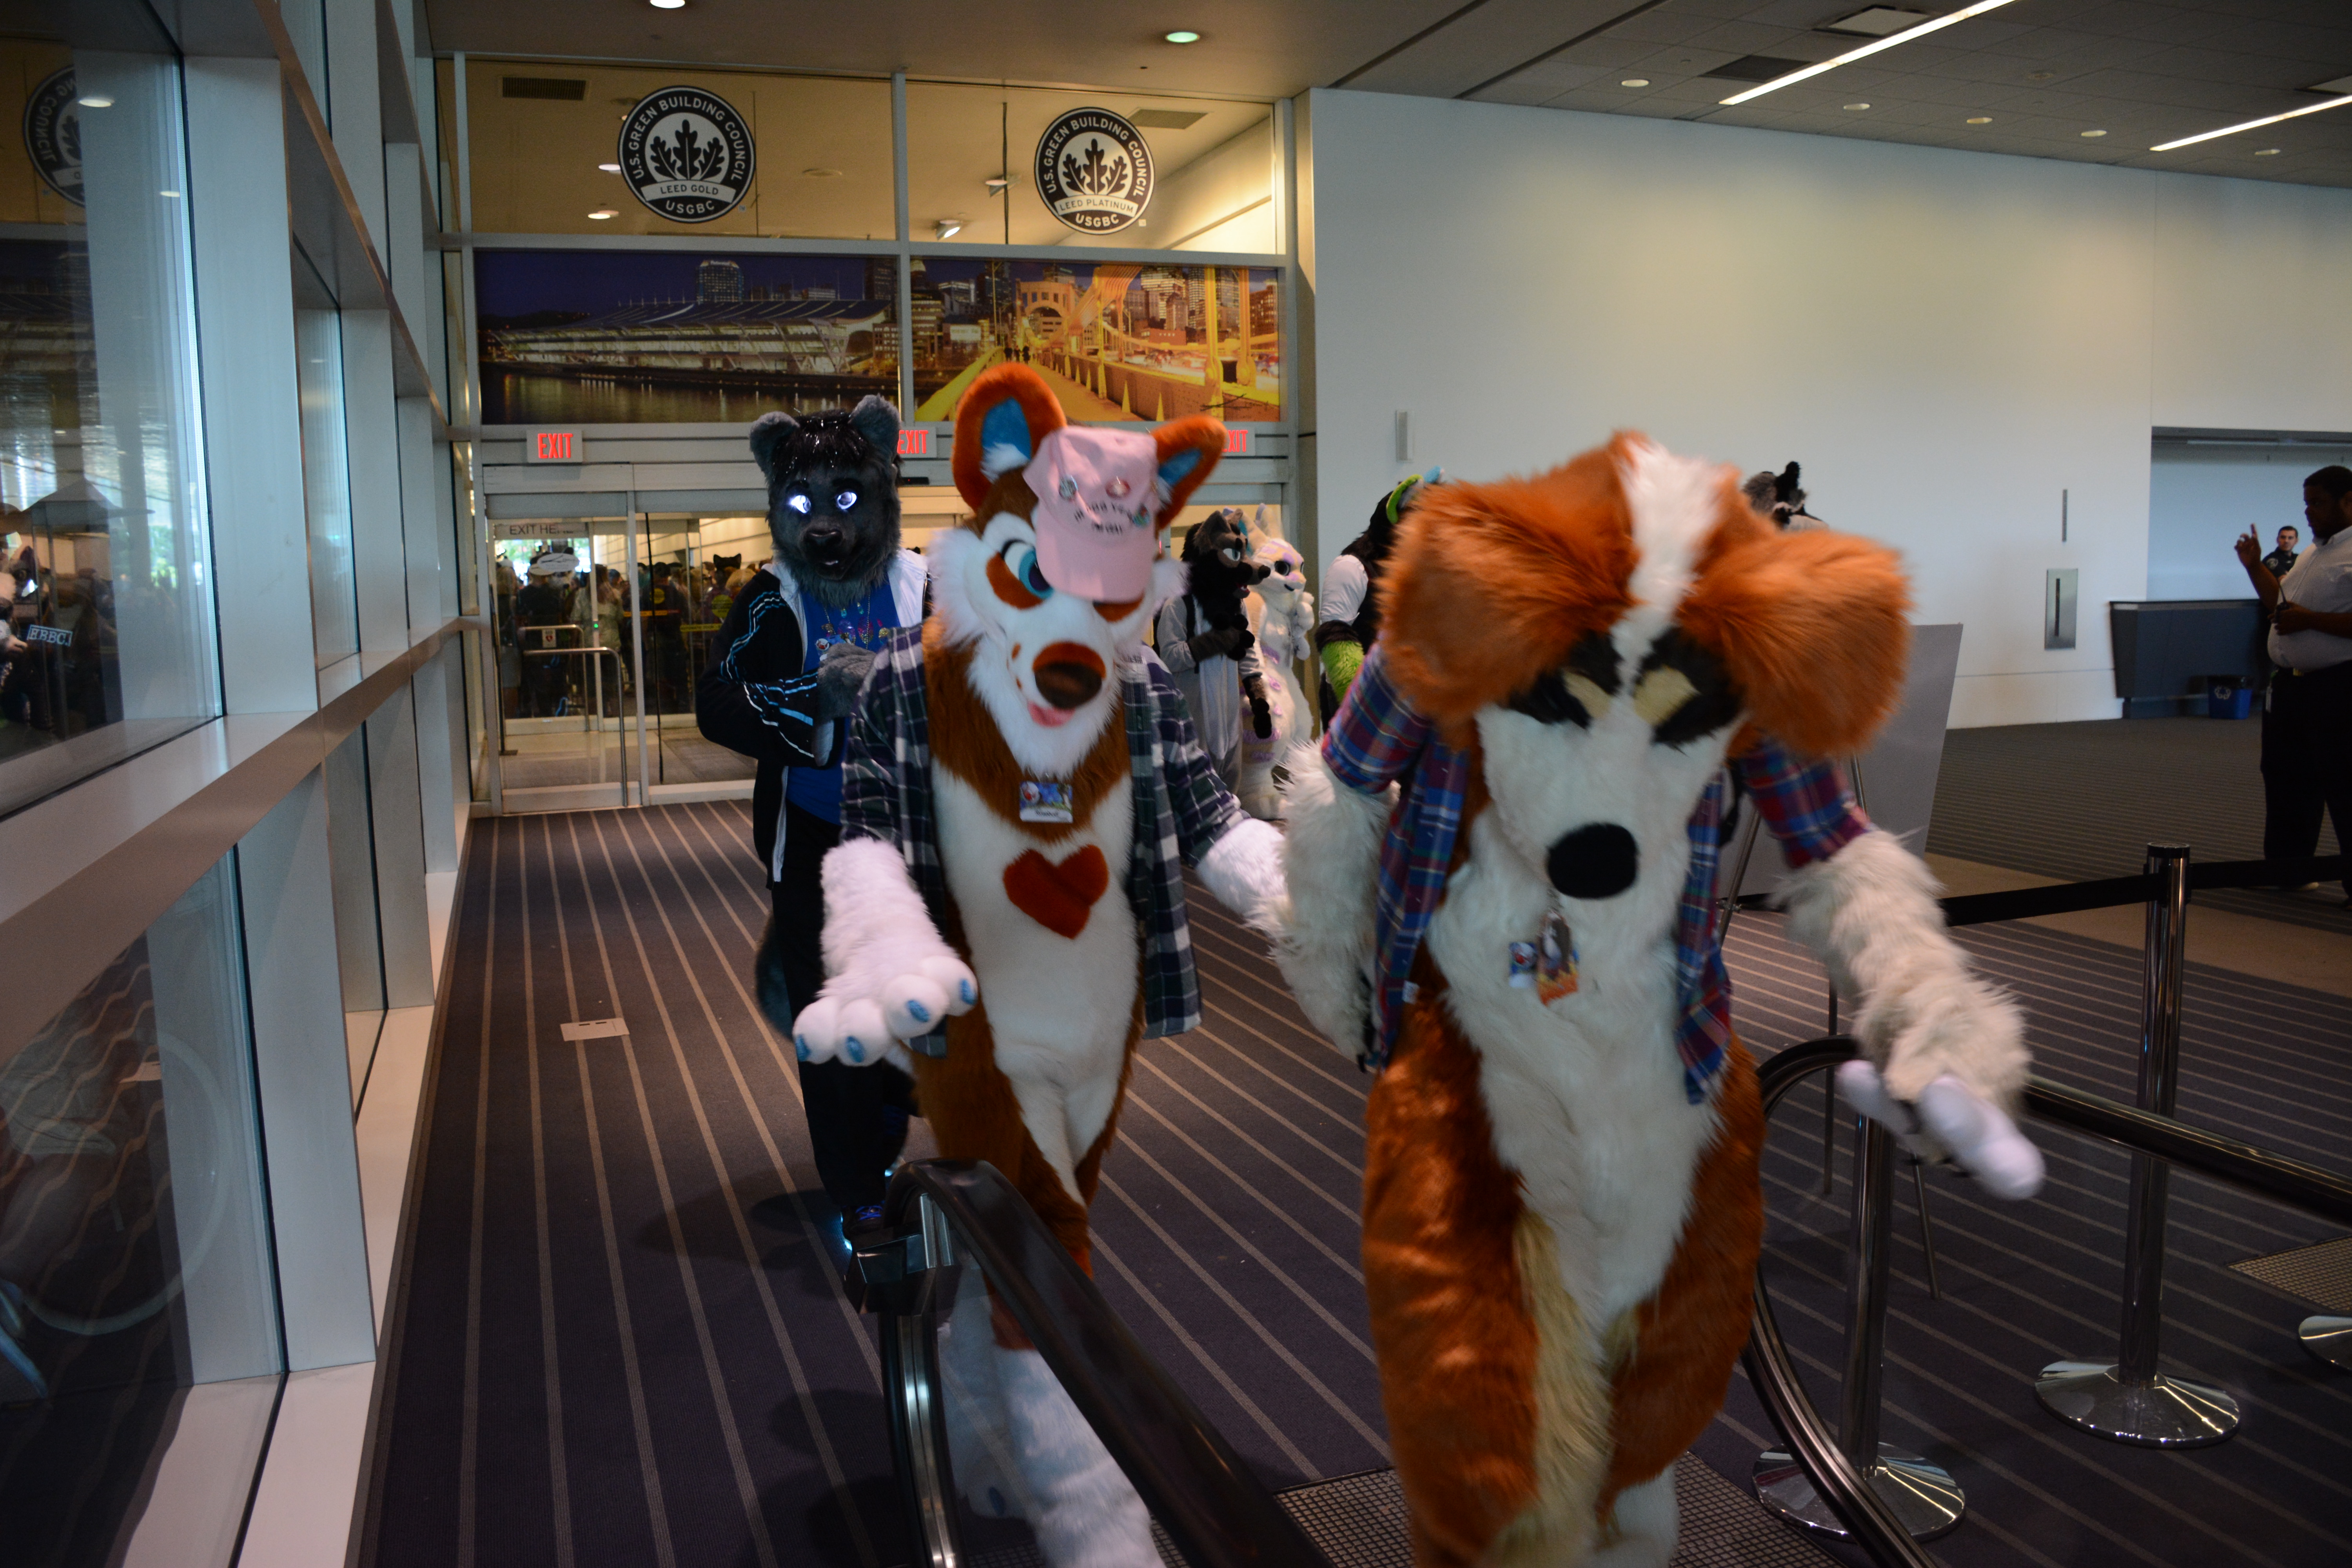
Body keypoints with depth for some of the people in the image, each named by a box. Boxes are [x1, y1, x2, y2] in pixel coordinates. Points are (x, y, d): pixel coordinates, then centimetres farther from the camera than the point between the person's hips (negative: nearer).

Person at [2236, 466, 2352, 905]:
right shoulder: (2312, 553, 18)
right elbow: (2281, 603, 28)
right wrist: (2255, 567, 20)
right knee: (2285, 778, 16)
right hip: (2291, 684, 10)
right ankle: (2286, 865, 28)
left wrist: (2309, 620, -23)